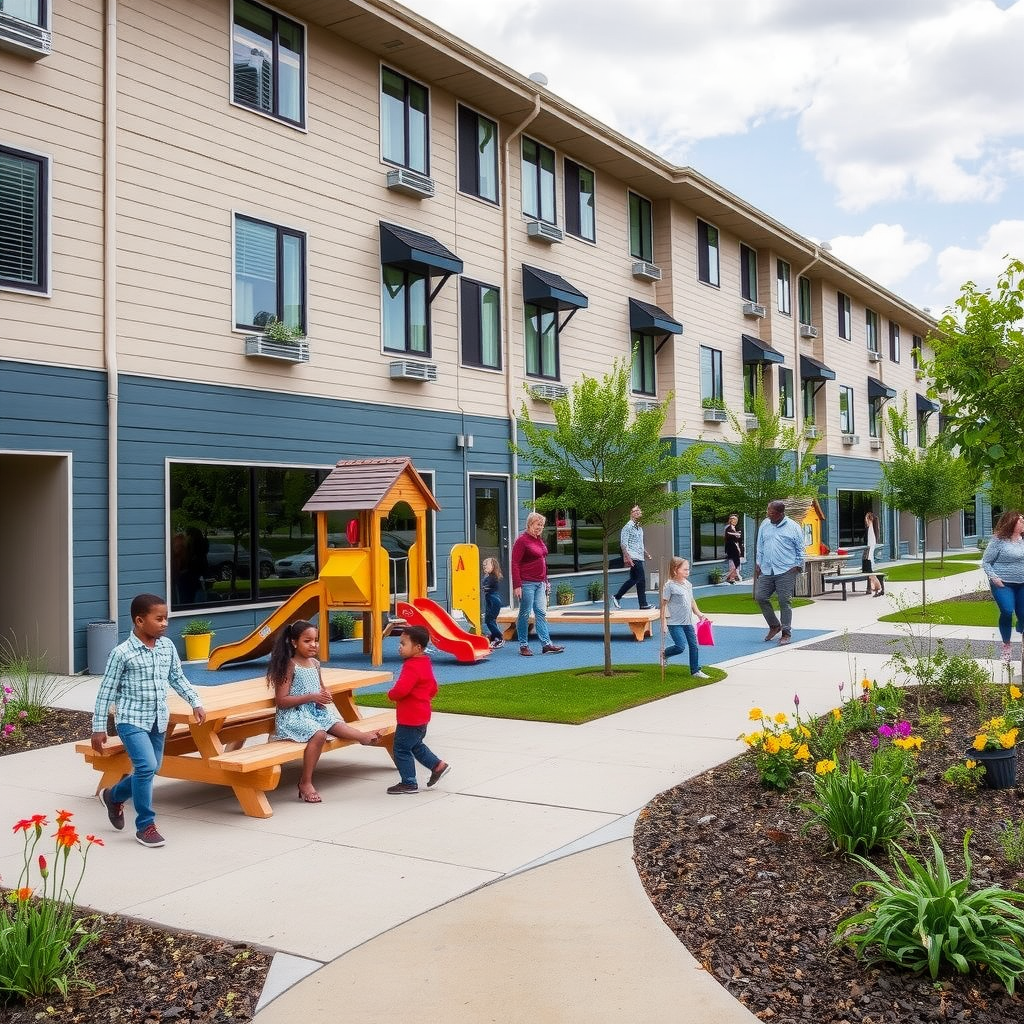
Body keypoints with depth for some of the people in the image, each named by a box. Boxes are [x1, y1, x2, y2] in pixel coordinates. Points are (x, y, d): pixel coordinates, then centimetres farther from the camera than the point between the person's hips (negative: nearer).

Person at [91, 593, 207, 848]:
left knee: (150, 770, 14)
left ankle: (113, 796, 43)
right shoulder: (122, 653, -13)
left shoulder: (167, 646, 1)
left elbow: (178, 679, 14)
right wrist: (98, 728, -7)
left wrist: (196, 703, 6)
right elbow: (106, 691, -8)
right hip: (131, 720, -6)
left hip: (158, 720, 6)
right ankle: (145, 826, -4)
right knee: (147, 766, -19)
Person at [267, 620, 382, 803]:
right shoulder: (289, 666, -13)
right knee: (319, 734, -27)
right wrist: (311, 697, -23)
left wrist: (324, 696, 1)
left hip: (315, 712, 8)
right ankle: (305, 783, -20)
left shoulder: (315, 663, 9)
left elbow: (321, 688, 27)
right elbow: (281, 701, -17)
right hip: (292, 716, -8)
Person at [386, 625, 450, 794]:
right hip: (421, 715, 10)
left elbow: (401, 689, -33)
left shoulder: (412, 667, -22)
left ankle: (409, 783, 9)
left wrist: (391, 695, -13)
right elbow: (433, 688, 19)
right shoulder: (425, 664, 10)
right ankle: (438, 765, 27)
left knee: (401, 749, 1)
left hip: (410, 719, -10)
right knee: (416, 745, 26)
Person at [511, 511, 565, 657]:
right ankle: (523, 645, 7)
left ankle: (546, 644, 5)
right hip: (526, 583, -8)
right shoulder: (522, 540, -10)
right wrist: (517, 586, -18)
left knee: (541, 613, 5)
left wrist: (546, 581, 19)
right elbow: (515, 564, -14)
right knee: (525, 614, 0)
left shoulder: (540, 540, 14)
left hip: (540, 583, 8)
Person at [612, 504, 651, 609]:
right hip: (633, 557, -9)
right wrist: (627, 557, -22)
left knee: (633, 579, 9)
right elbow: (623, 544, -15)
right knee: (641, 579, -9)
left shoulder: (639, 528, 19)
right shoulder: (628, 527, -8)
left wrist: (646, 552, 18)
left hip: (639, 557, 9)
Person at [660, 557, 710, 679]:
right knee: (681, 646, -14)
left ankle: (695, 671, 17)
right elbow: (664, 604, -12)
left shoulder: (688, 584, 10)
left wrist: (698, 613, 14)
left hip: (688, 622, 7)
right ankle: (664, 654, 14)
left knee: (694, 646, 8)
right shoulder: (670, 585, -12)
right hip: (674, 623, -7)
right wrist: (663, 622, -14)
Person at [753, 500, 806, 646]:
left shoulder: (794, 527, -2)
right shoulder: (765, 525, 10)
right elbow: (760, 546, 17)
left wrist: (798, 566, -4)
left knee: (785, 602, -4)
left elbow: (800, 549, 2)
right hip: (766, 570, 5)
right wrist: (758, 564, 13)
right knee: (760, 597, 1)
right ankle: (774, 626, 19)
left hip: (786, 571, -5)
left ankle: (786, 633, 6)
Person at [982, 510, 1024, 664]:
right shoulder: (998, 540, -9)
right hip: (1003, 584, -5)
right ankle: (1007, 645, 0)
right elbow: (985, 562, -4)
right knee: (1007, 612, -17)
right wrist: (994, 577, -16)